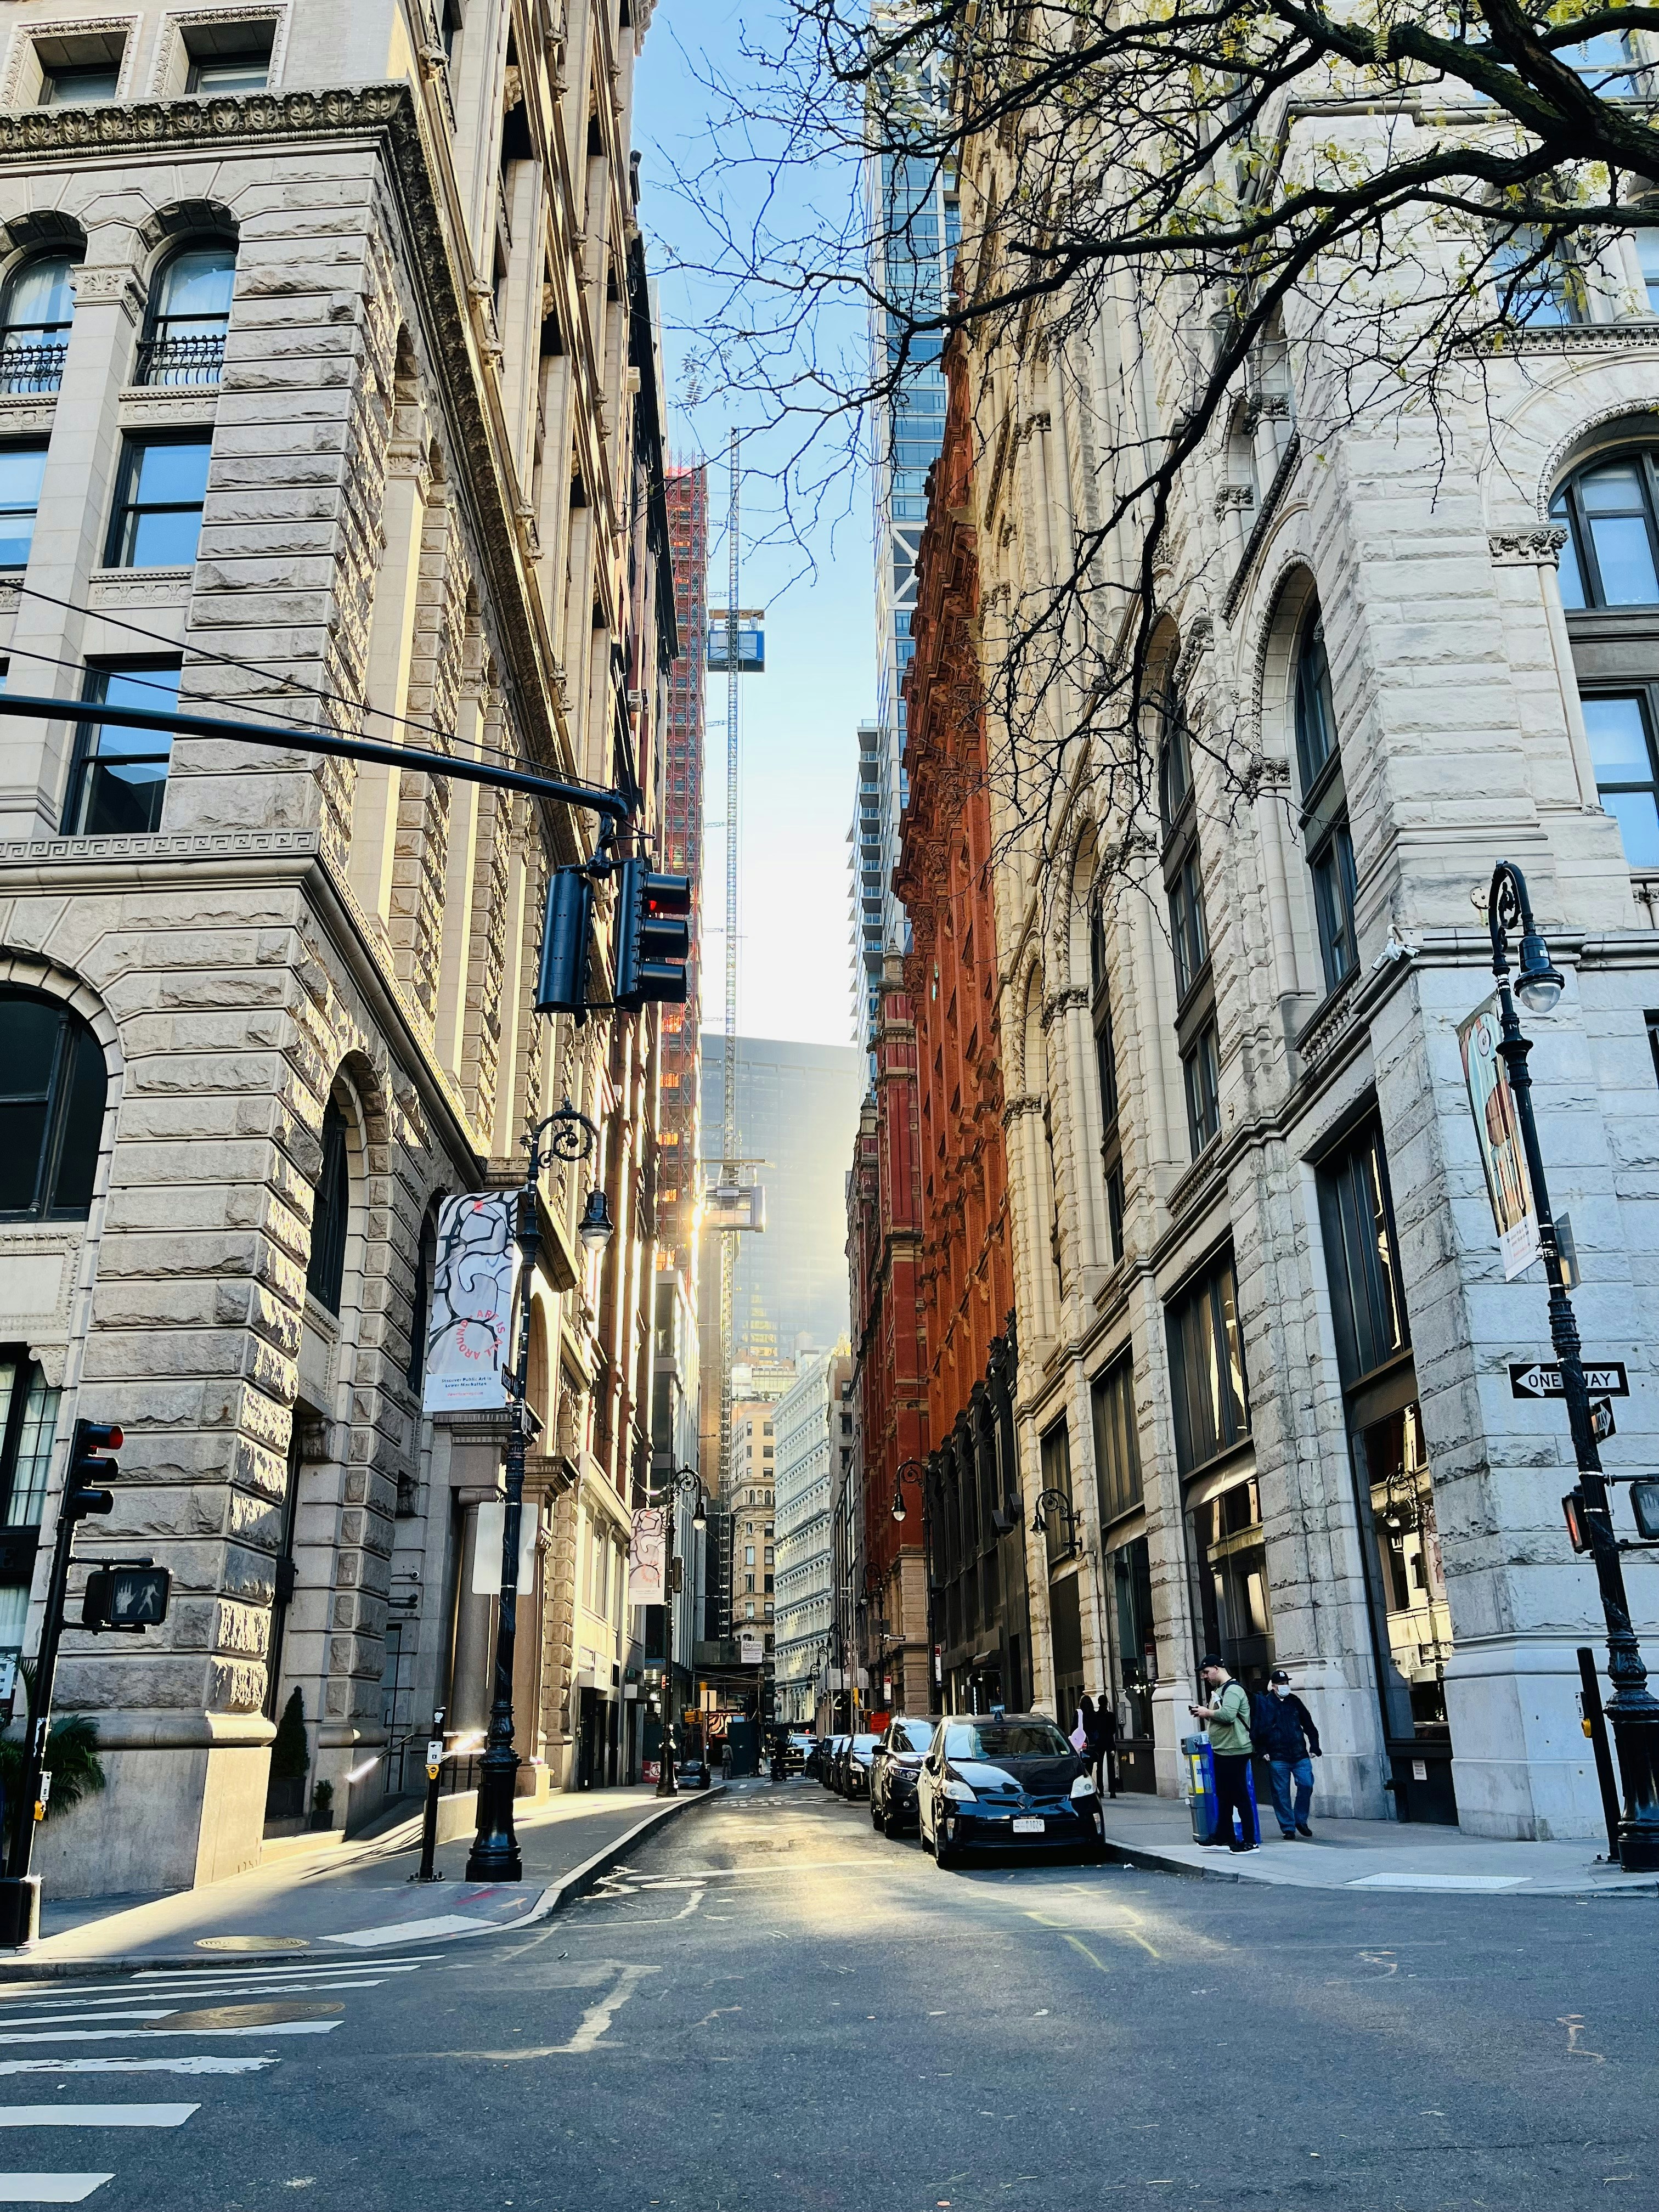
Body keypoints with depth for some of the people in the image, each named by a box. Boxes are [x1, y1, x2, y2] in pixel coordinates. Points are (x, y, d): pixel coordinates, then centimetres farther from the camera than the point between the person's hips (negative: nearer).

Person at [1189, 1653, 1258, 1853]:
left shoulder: (1233, 1689, -13)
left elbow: (1228, 1715, -27)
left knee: (1240, 1797, -5)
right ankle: (1222, 1839, 21)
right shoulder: (1219, 1690, 17)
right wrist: (1203, 1714, 5)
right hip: (1222, 1751, 10)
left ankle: (1250, 1842, 0)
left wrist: (1207, 1712, -14)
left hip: (1234, 1752, -10)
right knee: (1223, 1796, 14)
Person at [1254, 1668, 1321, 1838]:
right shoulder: (1264, 1703, -1)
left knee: (1306, 1785, -5)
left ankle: (1301, 1820, 16)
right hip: (1277, 1758, -3)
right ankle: (1288, 1828, 11)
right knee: (1281, 1793, 0)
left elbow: (1309, 1725, 15)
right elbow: (1259, 1729, -1)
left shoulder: (1294, 1701, 10)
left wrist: (1314, 1747, 9)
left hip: (1300, 1755, 3)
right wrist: (1263, 1751, -8)